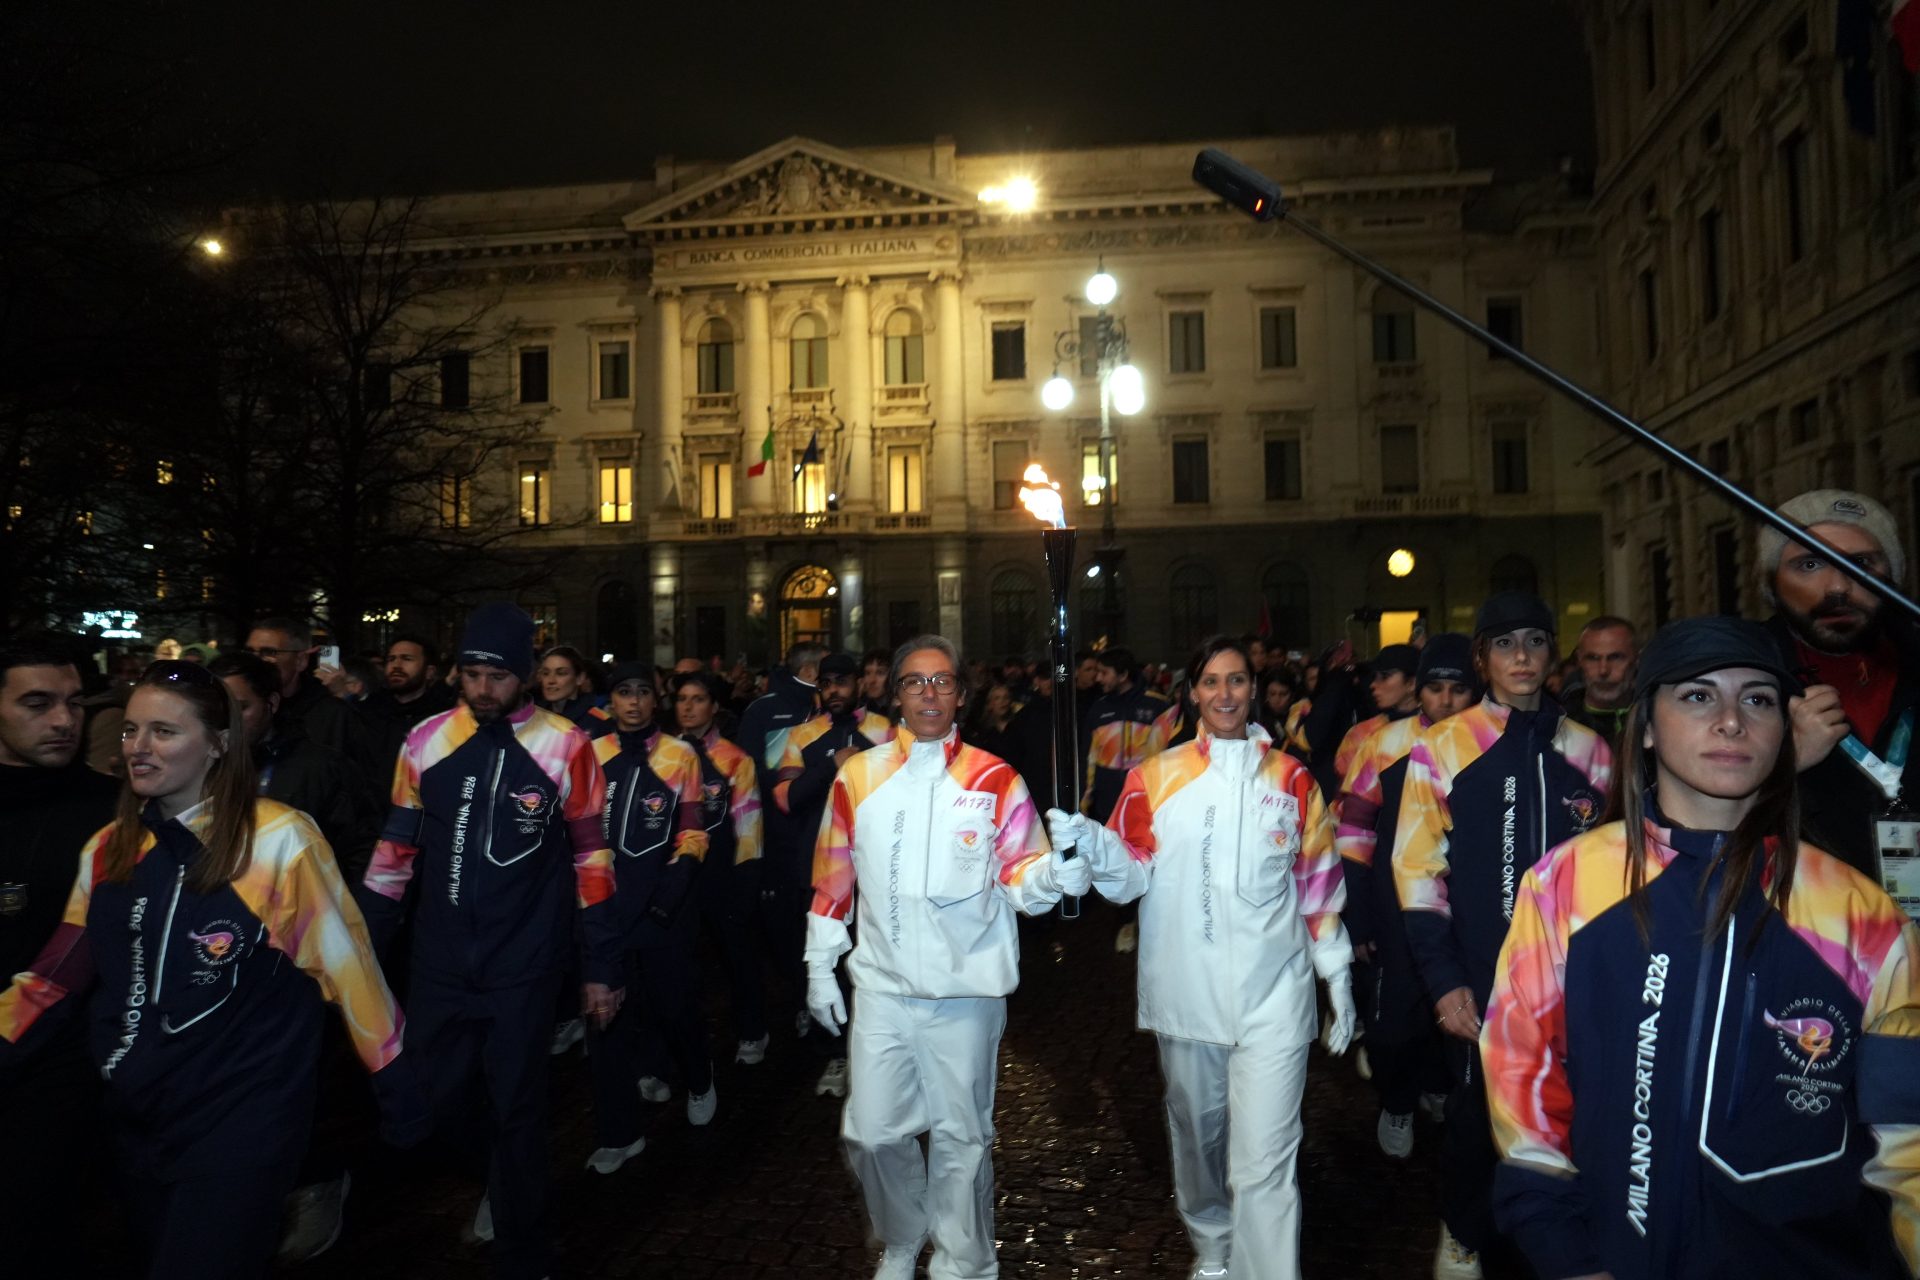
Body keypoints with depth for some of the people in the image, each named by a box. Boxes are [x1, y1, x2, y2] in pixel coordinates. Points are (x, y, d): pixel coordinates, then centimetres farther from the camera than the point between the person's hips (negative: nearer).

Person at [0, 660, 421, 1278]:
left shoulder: (279, 841, -18)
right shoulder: (108, 849, 2)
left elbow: (347, 963, -15)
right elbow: (60, 971, 10)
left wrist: (397, 1085, -11)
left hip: (242, 1124, -7)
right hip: (138, 1120, 7)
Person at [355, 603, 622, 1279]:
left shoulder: (565, 748, -10)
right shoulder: (426, 741, -1)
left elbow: (590, 857, -4)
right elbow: (397, 848, 8)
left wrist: (601, 966, -3)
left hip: (523, 966, -3)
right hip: (439, 963, 3)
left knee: (517, 1112, 6)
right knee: (430, 1098, 13)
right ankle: (498, 1180, 45)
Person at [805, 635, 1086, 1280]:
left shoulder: (995, 780, -4)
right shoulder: (857, 775, 2)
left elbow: (1018, 876, -4)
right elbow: (833, 878, 8)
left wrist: (1051, 874, -26)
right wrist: (820, 966, 9)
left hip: (966, 990, -1)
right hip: (882, 986, 2)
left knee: (962, 1134, 11)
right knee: (872, 1130, 7)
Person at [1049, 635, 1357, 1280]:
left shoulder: (1291, 778, 4)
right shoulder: (1155, 777, 1)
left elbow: (1318, 882, 8)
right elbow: (1131, 875, -2)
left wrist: (1338, 976, 7)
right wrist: (1087, 841, -21)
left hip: (1273, 996, -1)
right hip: (1186, 993, 1)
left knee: (1264, 1160, -6)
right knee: (1196, 1133, 19)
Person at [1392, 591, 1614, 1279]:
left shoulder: (1588, 751, 5)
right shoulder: (1441, 748, -5)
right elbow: (1417, 870, -6)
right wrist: (1443, 979, -9)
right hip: (1479, 984, -2)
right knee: (1476, 1117, 12)